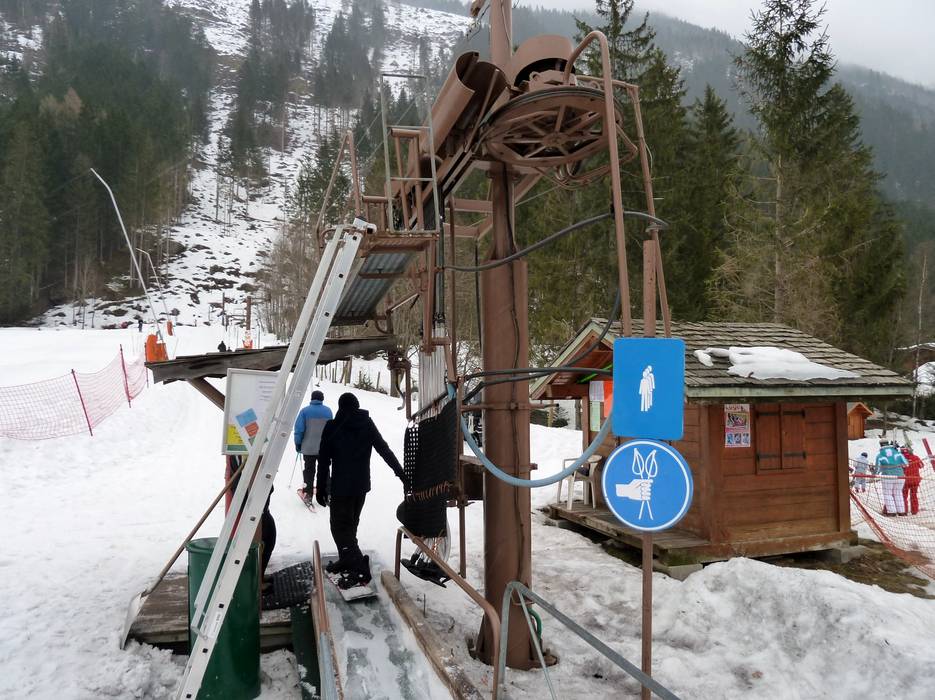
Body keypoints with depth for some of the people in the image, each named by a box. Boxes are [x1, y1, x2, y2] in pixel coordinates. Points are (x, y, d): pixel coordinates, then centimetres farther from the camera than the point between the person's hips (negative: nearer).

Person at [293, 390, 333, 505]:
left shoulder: (305, 411, -8)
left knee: (309, 471, 8)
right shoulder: (328, 411, -1)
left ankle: (309, 494, 5)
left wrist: (298, 443, 4)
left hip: (308, 448, -2)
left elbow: (299, 429, -8)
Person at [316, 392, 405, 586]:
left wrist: (321, 488, -1)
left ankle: (360, 569, -15)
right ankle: (346, 561, 28)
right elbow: (385, 450, 3)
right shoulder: (367, 424, 3)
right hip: (362, 486, 5)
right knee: (350, 524, 20)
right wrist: (401, 473, 7)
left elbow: (324, 461, -7)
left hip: (340, 487, -5)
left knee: (340, 527, -3)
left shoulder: (332, 427, -7)